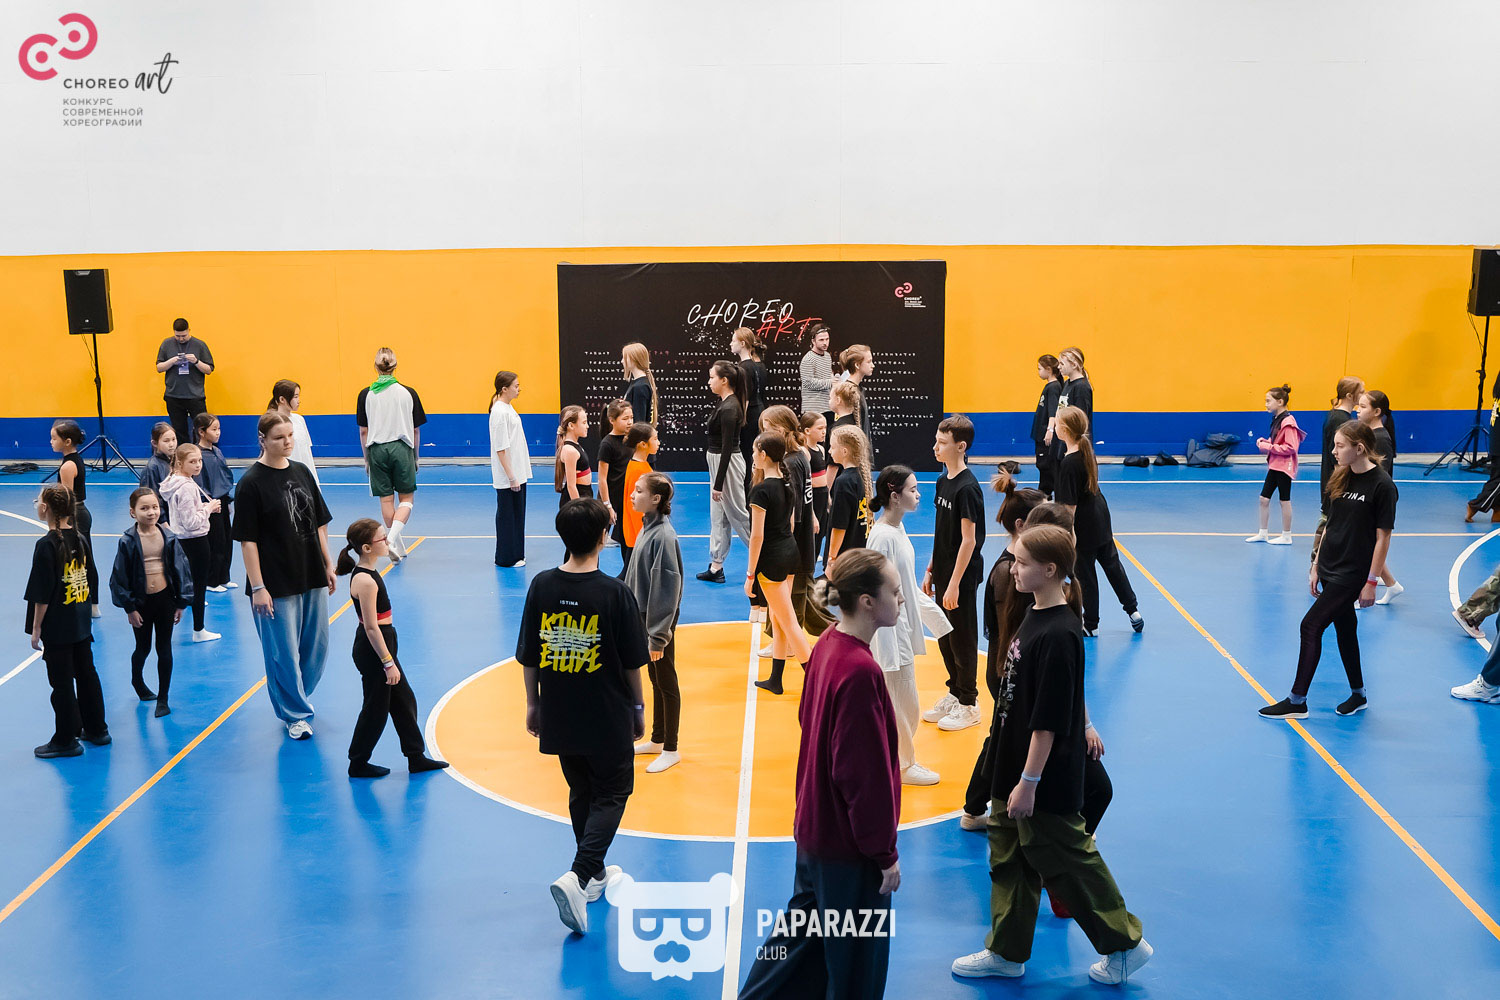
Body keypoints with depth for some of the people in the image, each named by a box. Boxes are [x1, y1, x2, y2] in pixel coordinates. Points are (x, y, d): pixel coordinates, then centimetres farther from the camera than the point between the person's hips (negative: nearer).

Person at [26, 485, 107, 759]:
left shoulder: (47, 544, -18)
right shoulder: (80, 539, 2)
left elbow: (42, 593, -18)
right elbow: (92, 582, 10)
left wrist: (36, 627, -10)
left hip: (57, 628, -7)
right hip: (81, 623, 7)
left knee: (61, 682, 3)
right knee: (86, 674, 17)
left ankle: (66, 740, 13)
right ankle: (96, 729, 28)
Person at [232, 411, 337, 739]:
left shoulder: (301, 472, 6)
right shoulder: (251, 482, -11)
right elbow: (247, 539, -12)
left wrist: (328, 566, 12)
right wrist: (257, 587, -15)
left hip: (312, 578, 6)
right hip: (276, 584, -6)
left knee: (317, 646, 14)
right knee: (284, 652, 2)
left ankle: (296, 697, 36)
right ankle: (295, 714, 19)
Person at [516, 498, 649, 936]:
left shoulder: (541, 586, -7)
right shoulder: (615, 593, -16)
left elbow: (528, 656, 0)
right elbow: (632, 663, -9)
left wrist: (533, 703, 14)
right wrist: (638, 708, 6)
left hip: (558, 717, 4)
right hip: (608, 719, -4)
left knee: (581, 792, 21)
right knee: (611, 794, 9)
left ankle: (595, 873, 36)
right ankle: (578, 876, -10)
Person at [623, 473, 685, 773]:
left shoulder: (663, 535, -23)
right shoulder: (648, 528, 4)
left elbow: (666, 588, -22)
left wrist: (658, 636, -20)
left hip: (660, 622, -8)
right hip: (644, 618, 8)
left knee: (666, 683, 5)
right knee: (655, 680, 19)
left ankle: (671, 750, 18)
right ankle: (657, 739, 34)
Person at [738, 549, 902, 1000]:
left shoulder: (827, 645, 0)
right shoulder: (860, 672, -27)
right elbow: (865, 774, -23)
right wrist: (885, 853, -13)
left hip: (814, 825, 9)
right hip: (851, 845, -9)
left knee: (802, 931, 24)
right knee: (856, 962, 10)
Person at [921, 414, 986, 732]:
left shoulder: (967, 487, -19)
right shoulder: (943, 480, 7)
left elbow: (969, 540, -20)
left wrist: (954, 584, -20)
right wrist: (930, 570, 14)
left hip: (962, 577, -8)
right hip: (943, 574, 8)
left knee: (962, 640, 3)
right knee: (944, 639, 17)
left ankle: (968, 703, 15)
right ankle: (954, 694, 30)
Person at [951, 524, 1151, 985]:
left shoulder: (1057, 636, -25)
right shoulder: (1036, 617, 4)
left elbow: (1048, 721, -24)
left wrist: (1029, 782, -21)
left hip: (1048, 783, -9)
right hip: (1015, 768, 9)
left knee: (1065, 861, 5)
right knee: (1009, 857, 17)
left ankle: (1124, 943, 23)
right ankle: (1006, 952, 30)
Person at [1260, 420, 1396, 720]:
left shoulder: (1381, 485, -14)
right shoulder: (1341, 479, 6)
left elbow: (1383, 537, -12)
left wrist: (1371, 581, -13)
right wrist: (1316, 566, 12)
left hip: (1352, 575, -7)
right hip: (1330, 570, 7)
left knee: (1311, 626, -9)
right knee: (1345, 629, 16)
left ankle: (1297, 701, -1)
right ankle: (1358, 695, 32)